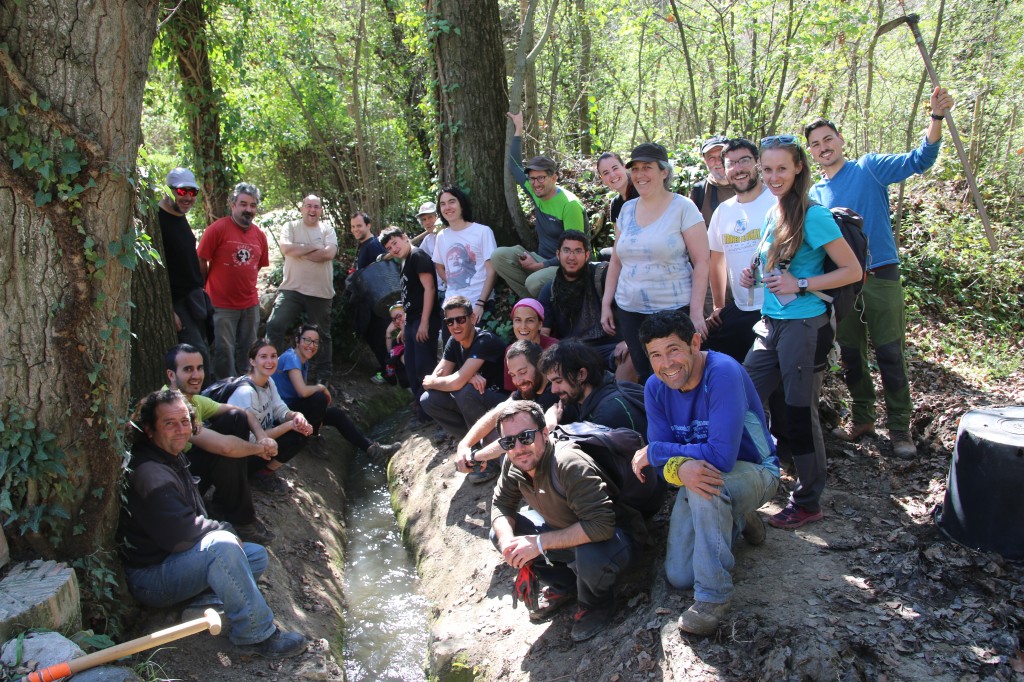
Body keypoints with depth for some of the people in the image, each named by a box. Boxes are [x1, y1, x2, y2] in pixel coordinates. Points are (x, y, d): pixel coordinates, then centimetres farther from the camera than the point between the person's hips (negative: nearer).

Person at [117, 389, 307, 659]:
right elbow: (180, 536, -30)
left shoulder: (174, 458, 10)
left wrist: (217, 531, 4)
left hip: (172, 559, 11)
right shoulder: (150, 474, -24)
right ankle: (256, 635, -28)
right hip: (150, 579, -10)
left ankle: (208, 601, -10)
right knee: (222, 545, -35)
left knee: (257, 556, 11)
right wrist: (224, 531, -14)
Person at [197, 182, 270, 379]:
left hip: (250, 304, 5)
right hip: (222, 304, -5)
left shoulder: (260, 235, 6)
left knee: (247, 351, 14)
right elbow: (201, 262, -6)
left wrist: (247, 286, 13)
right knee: (225, 351, 2)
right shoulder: (217, 229, -10)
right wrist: (207, 291, 1)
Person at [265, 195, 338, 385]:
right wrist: (314, 247, -11)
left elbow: (329, 253, -13)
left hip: (320, 292, 1)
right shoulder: (291, 226, 6)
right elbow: (286, 248, -13)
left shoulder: (328, 229, 6)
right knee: (274, 327, -12)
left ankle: (323, 375, 26)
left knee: (322, 335, 11)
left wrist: (299, 252, -10)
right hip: (292, 289, 0)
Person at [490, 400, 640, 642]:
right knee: (500, 533, -2)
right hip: (565, 530, 7)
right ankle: (563, 585, 14)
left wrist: (540, 542, -35)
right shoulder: (513, 464, -11)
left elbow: (601, 525, -40)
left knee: (591, 557, -40)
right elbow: (501, 505, 1)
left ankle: (597, 603, -3)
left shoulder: (569, 464, -35)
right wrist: (508, 541, -22)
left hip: (612, 537, -7)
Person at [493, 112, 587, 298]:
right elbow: (515, 167, 17)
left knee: (534, 282, -36)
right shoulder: (537, 193, 3)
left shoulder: (569, 205, -18)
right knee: (499, 255, -11)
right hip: (542, 260, 8)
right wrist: (518, 129, 17)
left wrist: (539, 266, -19)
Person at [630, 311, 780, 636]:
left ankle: (714, 594, -22)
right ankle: (736, 520, 25)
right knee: (679, 576, -1)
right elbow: (660, 457, -12)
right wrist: (679, 469, -38)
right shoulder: (655, 387, -11)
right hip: (696, 476, 6)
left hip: (752, 472, -6)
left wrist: (654, 452, -25)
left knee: (710, 483, -40)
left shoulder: (723, 373, -30)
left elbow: (722, 456, -37)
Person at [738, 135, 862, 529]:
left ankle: (808, 503, 19)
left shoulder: (814, 217, -12)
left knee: (800, 416, 2)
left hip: (804, 328, -8)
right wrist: (755, 276, 5)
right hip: (769, 325, 8)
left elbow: (853, 271, -12)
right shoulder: (773, 215, 10)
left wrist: (800, 285, -20)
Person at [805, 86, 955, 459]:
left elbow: (918, 160, -13)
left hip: (880, 277, -4)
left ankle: (899, 428, 10)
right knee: (850, 356, 11)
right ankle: (863, 419, 28)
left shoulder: (869, 168, 0)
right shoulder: (814, 194, 11)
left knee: (890, 355, -2)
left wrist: (937, 117, -27)